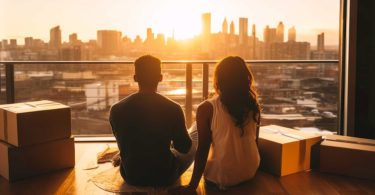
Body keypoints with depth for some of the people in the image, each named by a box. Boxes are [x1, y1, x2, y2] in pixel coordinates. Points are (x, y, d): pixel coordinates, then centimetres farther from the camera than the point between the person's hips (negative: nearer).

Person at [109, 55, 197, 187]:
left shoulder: (117, 110, -14)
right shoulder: (173, 109, -20)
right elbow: (184, 147, -5)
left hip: (131, 177, 3)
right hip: (165, 177, -3)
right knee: (193, 147, 26)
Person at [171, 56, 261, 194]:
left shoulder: (207, 108, -16)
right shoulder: (253, 105, -4)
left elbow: (203, 149, -14)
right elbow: (254, 140, 7)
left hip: (221, 177, -5)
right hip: (251, 172, 5)